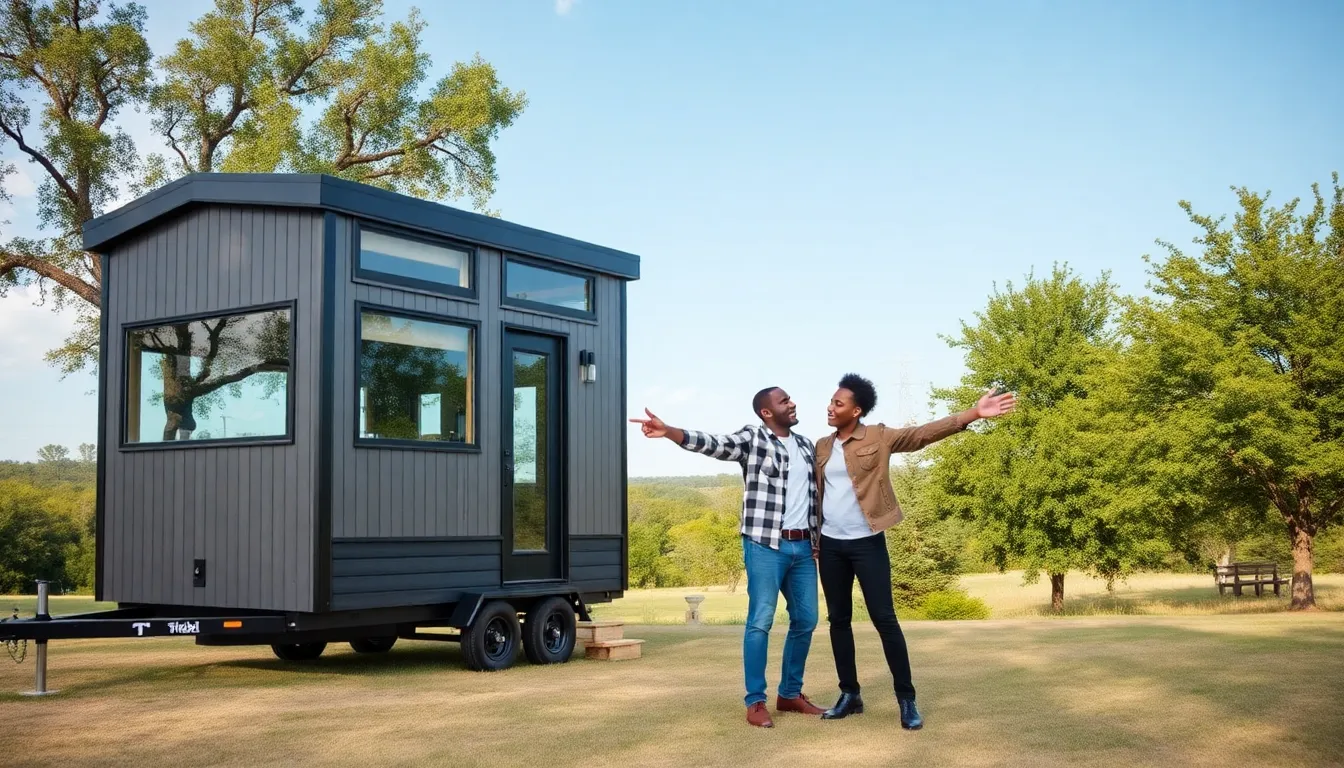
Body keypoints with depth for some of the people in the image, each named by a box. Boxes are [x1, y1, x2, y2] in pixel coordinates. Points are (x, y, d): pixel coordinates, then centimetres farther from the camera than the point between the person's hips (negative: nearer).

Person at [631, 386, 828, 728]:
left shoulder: (807, 446, 15)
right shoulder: (753, 437, -3)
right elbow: (713, 444, -19)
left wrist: (818, 540, 13)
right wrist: (667, 431, -35)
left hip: (803, 546, 6)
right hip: (765, 544, -6)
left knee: (805, 620, 9)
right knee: (761, 620, -7)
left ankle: (790, 693, 23)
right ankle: (755, 701, -1)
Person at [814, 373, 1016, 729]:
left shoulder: (878, 438, -4)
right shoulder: (821, 446, 9)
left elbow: (924, 433, -13)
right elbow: (815, 493, 13)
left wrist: (973, 414, -24)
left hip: (867, 542, -5)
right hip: (830, 544, 5)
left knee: (884, 618, -6)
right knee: (839, 619, 9)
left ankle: (907, 699, 1)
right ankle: (849, 695, 20)